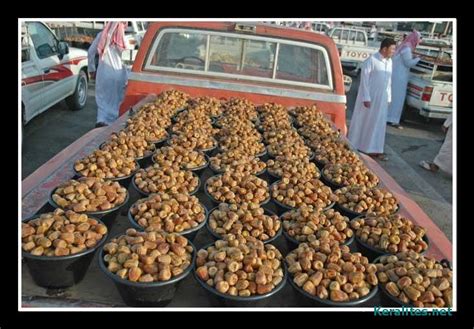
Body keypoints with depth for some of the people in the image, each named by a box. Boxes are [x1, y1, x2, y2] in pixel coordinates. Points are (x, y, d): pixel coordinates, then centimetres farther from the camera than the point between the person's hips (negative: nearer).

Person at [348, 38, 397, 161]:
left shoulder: (389, 61, 8)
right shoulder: (371, 60, -14)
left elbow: (389, 80, 14)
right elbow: (364, 79, -15)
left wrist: (388, 97, 12)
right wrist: (366, 97, -18)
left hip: (382, 98, 7)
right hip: (370, 96, -7)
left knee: (378, 124, 9)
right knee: (362, 121, 4)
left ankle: (373, 149, 18)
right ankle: (353, 146, 18)